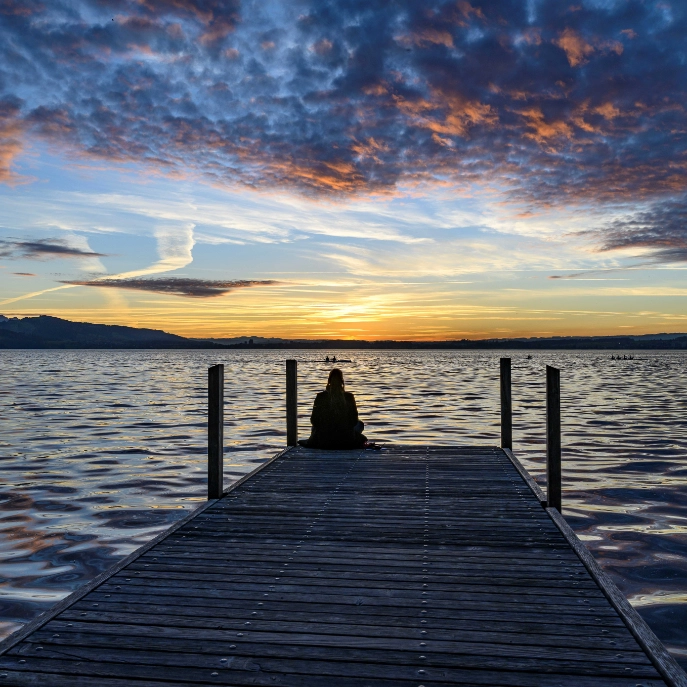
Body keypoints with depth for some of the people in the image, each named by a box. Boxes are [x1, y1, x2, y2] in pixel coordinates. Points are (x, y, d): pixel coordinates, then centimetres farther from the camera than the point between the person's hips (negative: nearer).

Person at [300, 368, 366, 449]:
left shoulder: (320, 397, -10)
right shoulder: (349, 397, -10)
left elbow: (314, 420, -2)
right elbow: (354, 421, -2)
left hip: (324, 442, 1)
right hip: (346, 442, -1)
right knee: (360, 424, 32)